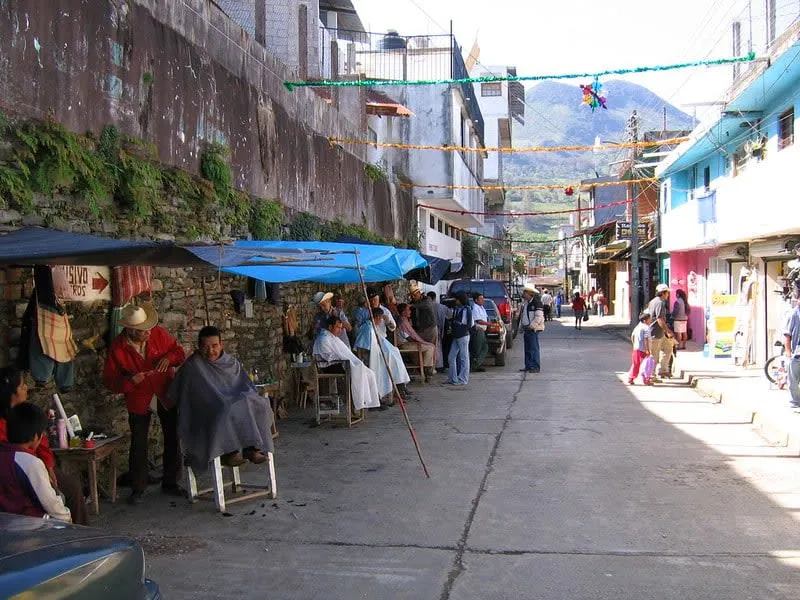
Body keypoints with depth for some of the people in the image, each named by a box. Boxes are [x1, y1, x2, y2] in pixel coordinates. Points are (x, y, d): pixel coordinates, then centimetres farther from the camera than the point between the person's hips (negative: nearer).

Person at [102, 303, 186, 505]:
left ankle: (170, 482, 25)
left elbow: (178, 351, 1)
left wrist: (169, 358, -20)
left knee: (173, 439, 9)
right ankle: (137, 489, 17)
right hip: (139, 401, -2)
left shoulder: (158, 333, -10)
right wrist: (129, 381, -27)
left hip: (166, 394, 2)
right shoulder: (117, 348, -14)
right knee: (138, 444, 2)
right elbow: (109, 380, -9)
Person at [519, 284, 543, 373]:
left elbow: (539, 317, -16)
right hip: (526, 329, 9)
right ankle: (528, 366, 16)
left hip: (533, 329, -9)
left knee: (534, 349, -7)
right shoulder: (525, 303, 16)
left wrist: (531, 326, -18)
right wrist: (521, 326, 14)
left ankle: (536, 367, -4)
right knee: (527, 349, 11)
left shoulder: (536, 303, -11)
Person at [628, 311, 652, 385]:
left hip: (635, 349, 7)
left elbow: (632, 336, 15)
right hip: (643, 350, -7)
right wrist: (648, 350, -18)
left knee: (635, 365, 14)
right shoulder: (646, 328, -13)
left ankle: (630, 379, 14)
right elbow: (645, 339, -20)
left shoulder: (637, 326, 12)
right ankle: (646, 380, 5)